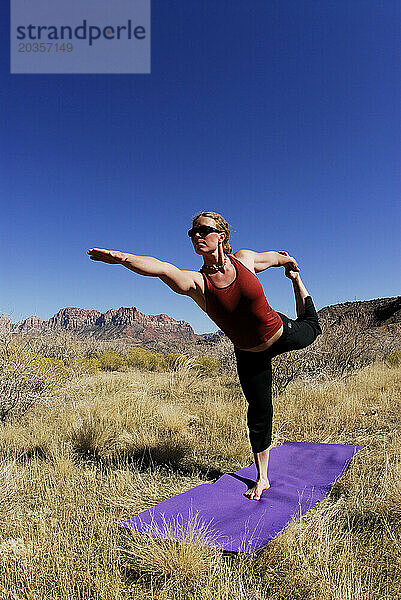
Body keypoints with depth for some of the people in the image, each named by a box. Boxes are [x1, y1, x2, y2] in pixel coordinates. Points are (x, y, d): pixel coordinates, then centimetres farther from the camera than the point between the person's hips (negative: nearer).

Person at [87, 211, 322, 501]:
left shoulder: (244, 259, -21)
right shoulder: (195, 282, -26)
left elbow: (274, 256, 1)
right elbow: (162, 268, -46)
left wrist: (292, 265, 22)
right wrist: (122, 257, -63)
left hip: (284, 333, 1)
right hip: (249, 355, -1)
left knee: (311, 327, 32)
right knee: (259, 412, 7)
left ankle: (297, 280, 61)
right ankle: (262, 479, 28)